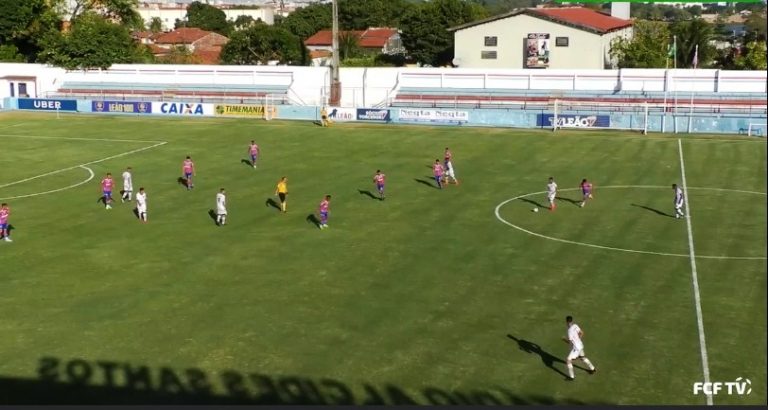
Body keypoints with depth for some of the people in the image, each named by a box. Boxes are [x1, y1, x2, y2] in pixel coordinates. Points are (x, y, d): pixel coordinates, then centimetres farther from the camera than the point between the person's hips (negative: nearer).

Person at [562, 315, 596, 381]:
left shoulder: (570, 330, -28)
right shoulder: (575, 326, -2)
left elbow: (569, 341, -25)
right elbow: (582, 333, 9)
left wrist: (564, 339, -7)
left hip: (576, 347, -9)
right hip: (580, 345, 9)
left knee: (568, 360, -5)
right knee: (582, 357, 31)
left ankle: (571, 376, 1)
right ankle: (592, 369, 48)